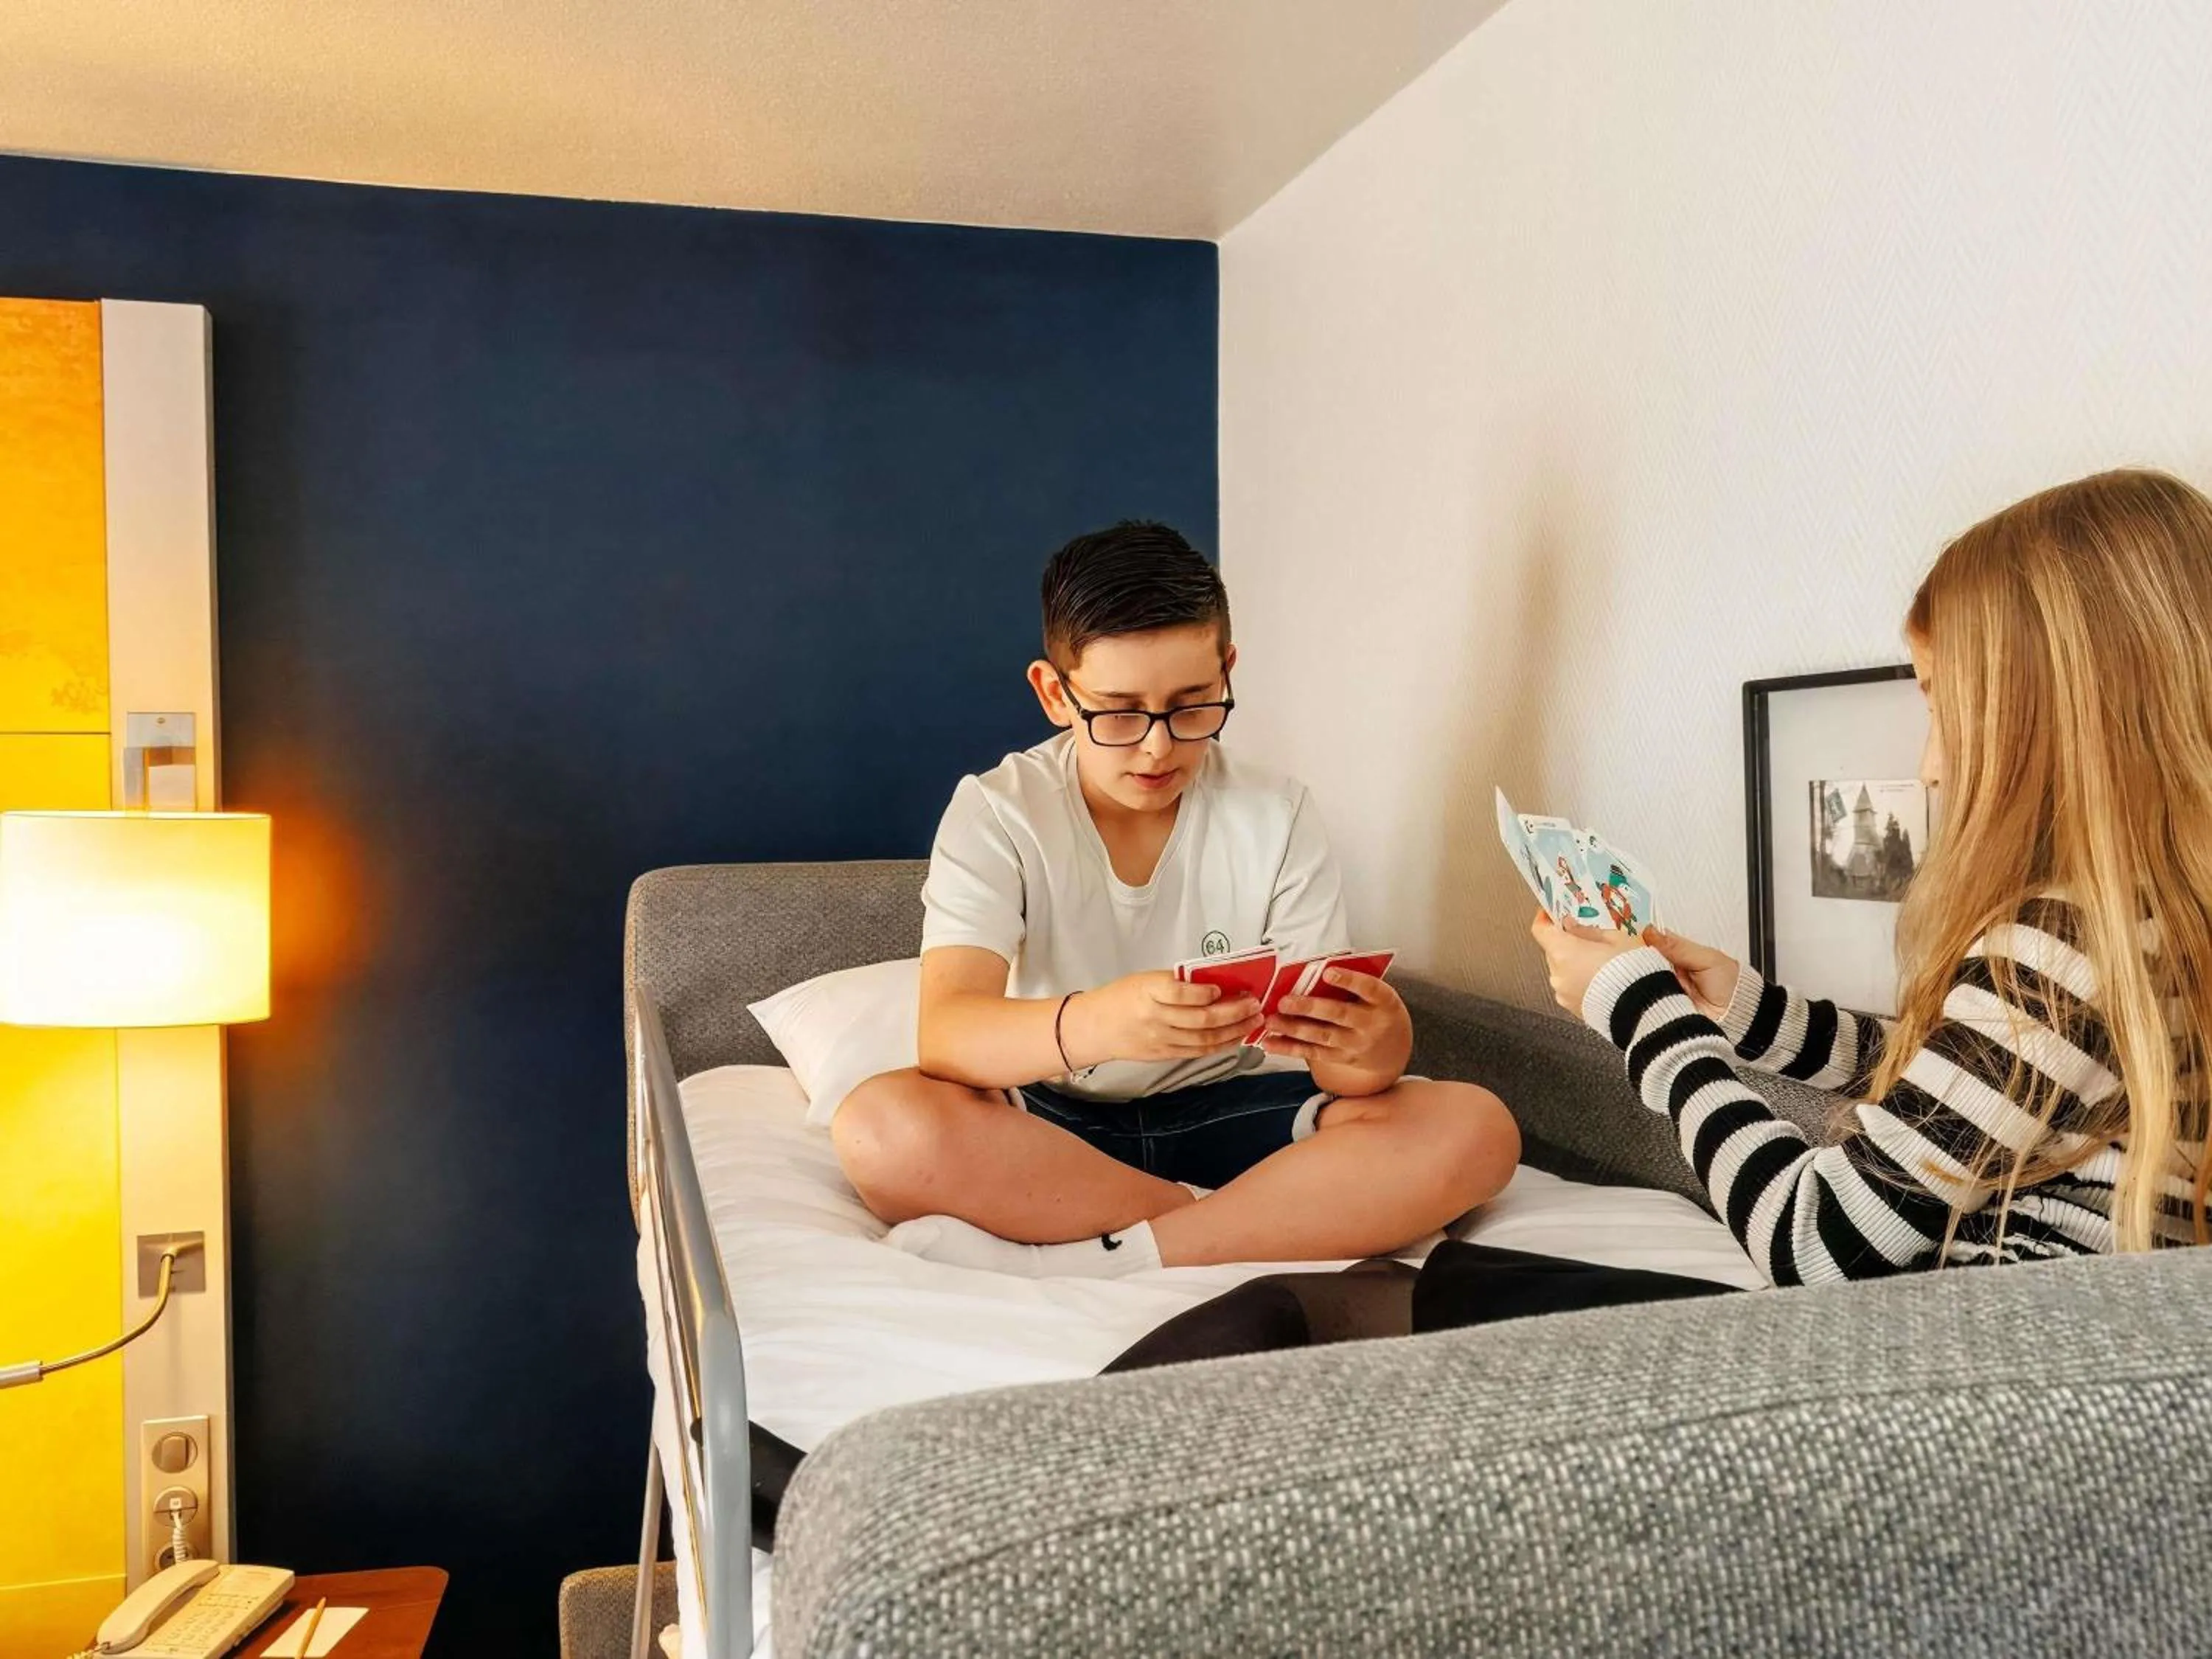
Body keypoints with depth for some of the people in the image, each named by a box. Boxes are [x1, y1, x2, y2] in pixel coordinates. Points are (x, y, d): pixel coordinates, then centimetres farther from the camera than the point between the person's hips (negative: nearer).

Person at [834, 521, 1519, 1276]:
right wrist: (1093, 1023, -45)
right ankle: (1263, 1223, -20)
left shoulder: (1276, 816, -3)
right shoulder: (996, 814, -8)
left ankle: (1072, 1261, -26)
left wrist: (1372, 1047, -34)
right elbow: (946, 1033, -24)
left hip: (1228, 1114, 2)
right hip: (1052, 1126, -1)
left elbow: (1335, 1037, -9)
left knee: (1476, 1128, -23)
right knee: (878, 1126, -32)